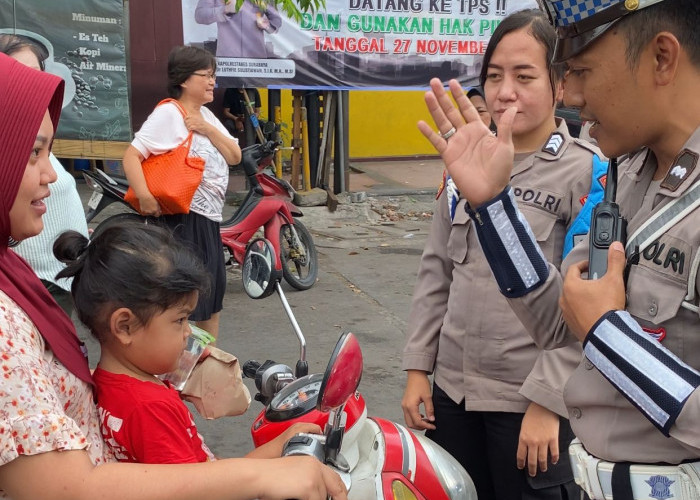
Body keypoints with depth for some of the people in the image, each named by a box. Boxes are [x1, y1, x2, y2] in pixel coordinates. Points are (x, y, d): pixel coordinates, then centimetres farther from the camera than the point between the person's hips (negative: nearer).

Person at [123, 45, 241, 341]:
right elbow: (132, 155, -20)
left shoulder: (206, 115, 15)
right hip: (182, 218, -9)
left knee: (213, 294, 19)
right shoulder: (168, 113, -12)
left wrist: (208, 129, -7)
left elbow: (235, 157, 7)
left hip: (209, 218, 10)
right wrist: (144, 196, -32)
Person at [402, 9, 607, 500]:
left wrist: (546, 400, -17)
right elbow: (436, 273, 10)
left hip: (533, 403, -5)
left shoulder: (588, 171, -10)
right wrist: (418, 368, 6)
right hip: (452, 390, 5)